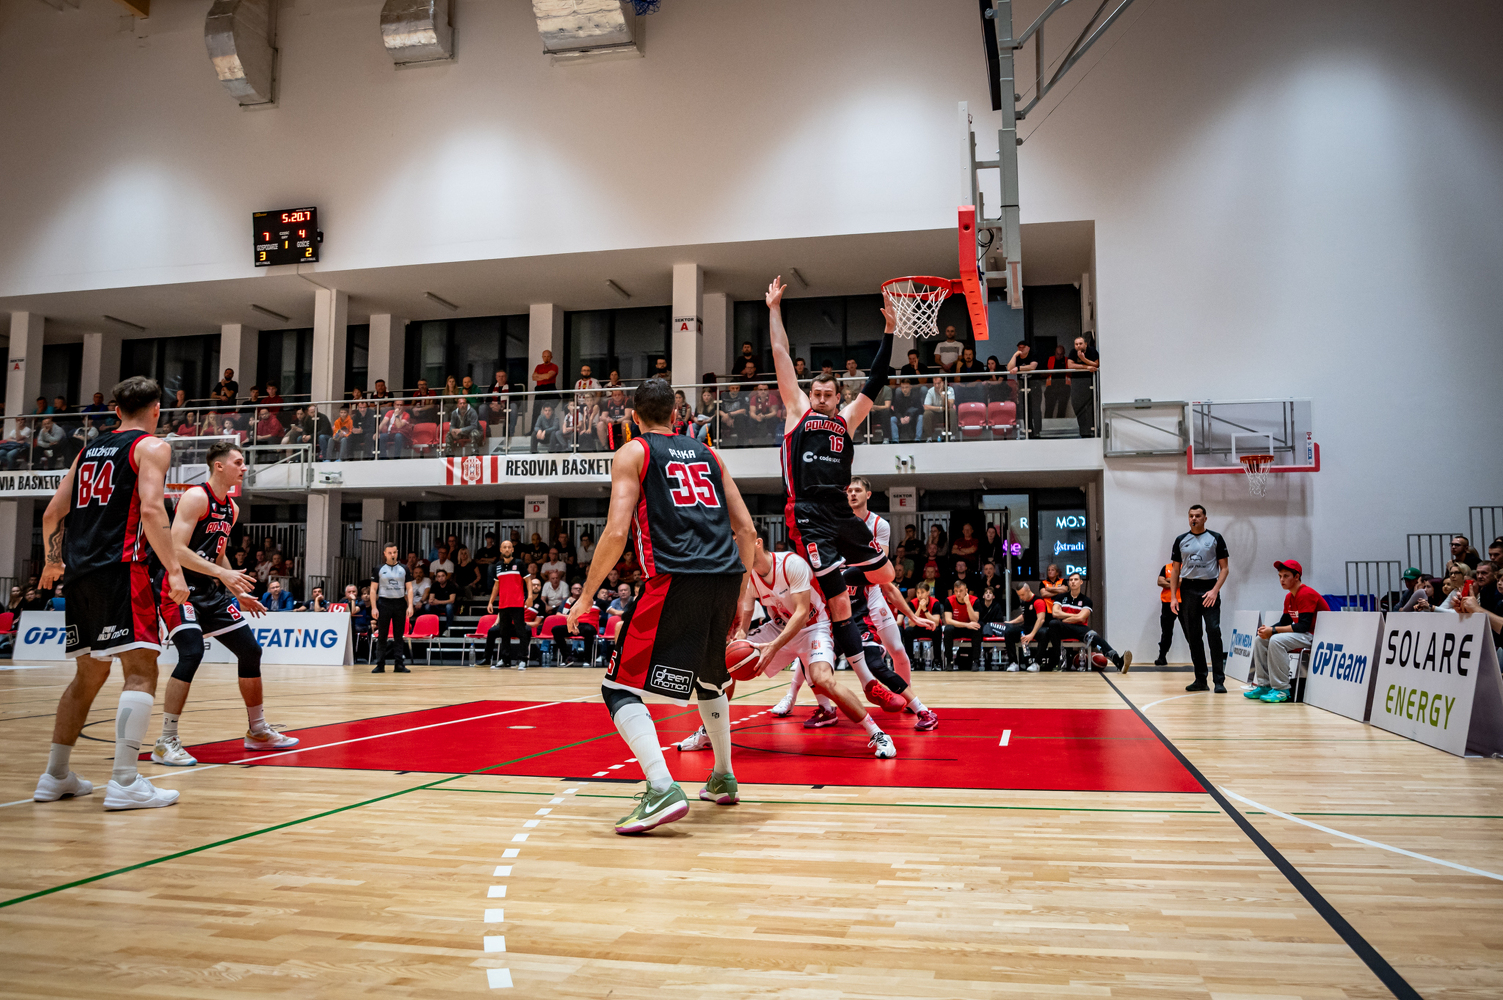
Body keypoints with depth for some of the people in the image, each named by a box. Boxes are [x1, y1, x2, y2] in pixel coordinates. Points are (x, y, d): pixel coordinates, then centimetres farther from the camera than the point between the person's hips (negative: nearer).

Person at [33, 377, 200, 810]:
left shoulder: (90, 449, 20)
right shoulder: (152, 446, 0)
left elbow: (52, 513, 20)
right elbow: (151, 509, -15)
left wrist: (52, 563, 34)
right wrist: (174, 570, -16)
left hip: (80, 573, 8)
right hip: (120, 570, -8)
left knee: (89, 675, 18)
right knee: (141, 673, -8)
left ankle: (55, 776, 24)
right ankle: (124, 782, -15)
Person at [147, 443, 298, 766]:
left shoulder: (232, 509, 11)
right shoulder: (196, 497, -15)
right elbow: (176, 549, -23)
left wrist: (237, 594, 17)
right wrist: (222, 574, -30)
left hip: (209, 589, 9)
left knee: (250, 650, 8)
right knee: (192, 653, -25)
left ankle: (257, 731, 22)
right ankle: (166, 743, -15)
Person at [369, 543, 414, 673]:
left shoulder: (403, 569, 8)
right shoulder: (379, 569, 4)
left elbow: (409, 588, 6)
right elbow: (373, 589, 2)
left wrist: (410, 606, -5)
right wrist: (374, 608, -7)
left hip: (400, 604, 1)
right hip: (384, 603, -1)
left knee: (399, 636, 3)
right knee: (382, 636, 1)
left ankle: (399, 664, 6)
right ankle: (380, 665, 6)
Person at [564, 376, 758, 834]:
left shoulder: (633, 453, 9)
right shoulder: (706, 453, 23)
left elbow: (617, 531, -5)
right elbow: (746, 530, 17)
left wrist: (586, 596, 3)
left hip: (676, 580, -6)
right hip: (726, 577, 6)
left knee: (620, 688, 0)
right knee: (709, 676, 29)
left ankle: (663, 791, -17)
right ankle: (723, 779, 39)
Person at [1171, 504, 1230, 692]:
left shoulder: (1215, 539, 4)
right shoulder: (1181, 540, 11)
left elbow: (1224, 568, 2)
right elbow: (1175, 571, 12)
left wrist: (1215, 590, -12)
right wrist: (1173, 597, 3)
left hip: (1209, 590, -3)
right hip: (1188, 590, 3)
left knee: (1214, 633, -12)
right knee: (1193, 636, 5)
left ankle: (1219, 680, -9)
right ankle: (1200, 680, 13)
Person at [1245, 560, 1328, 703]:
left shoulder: (1306, 594, -19)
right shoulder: (1289, 597, 11)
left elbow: (1303, 626, -25)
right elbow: (1284, 622, 10)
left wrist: (1273, 631, -26)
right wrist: (1268, 629, -12)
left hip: (1314, 637, -10)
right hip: (1300, 636, 10)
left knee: (1276, 640, -30)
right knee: (1260, 641, 5)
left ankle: (1281, 690, -25)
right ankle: (1264, 685, 4)